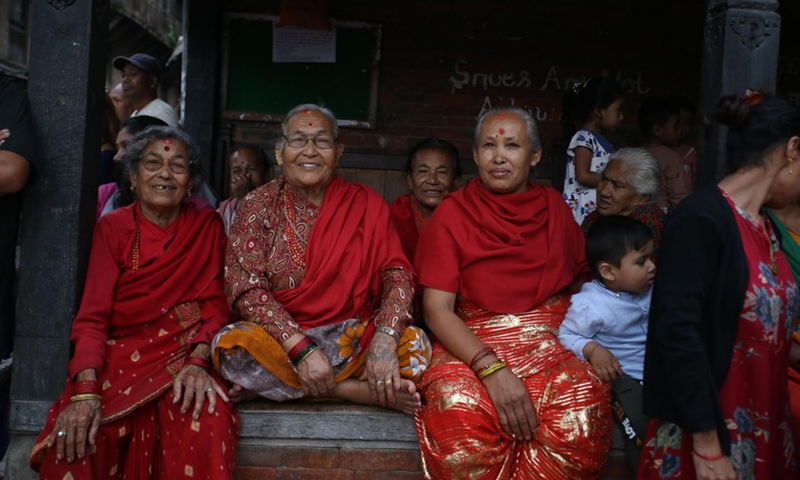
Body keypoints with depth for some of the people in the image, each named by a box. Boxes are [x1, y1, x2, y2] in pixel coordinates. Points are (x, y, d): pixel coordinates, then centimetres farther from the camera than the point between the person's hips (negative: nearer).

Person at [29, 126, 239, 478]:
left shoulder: (207, 226, 7)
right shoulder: (112, 227, 6)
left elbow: (214, 303, 1)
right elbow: (93, 315, -3)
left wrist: (197, 362, -20)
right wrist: (86, 391, -20)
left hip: (183, 353, 0)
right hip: (119, 354, 1)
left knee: (206, 419, -34)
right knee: (77, 437, -28)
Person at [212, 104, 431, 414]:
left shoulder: (364, 203, 4)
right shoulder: (259, 204, 1)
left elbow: (397, 272, -4)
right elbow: (246, 288, -9)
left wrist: (385, 338, -24)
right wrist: (302, 349, -23)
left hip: (350, 338, 1)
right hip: (281, 339, 0)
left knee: (414, 344, -26)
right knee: (231, 346, -31)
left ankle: (274, 385, -19)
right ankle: (355, 390, -20)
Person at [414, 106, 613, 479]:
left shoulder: (555, 207, 12)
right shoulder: (452, 213, 1)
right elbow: (437, 310, -6)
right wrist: (491, 368, -20)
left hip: (553, 341, 2)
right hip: (472, 345, -2)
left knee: (579, 428, -27)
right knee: (461, 432, -30)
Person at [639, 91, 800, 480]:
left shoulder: (764, 226, 8)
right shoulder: (700, 218, -18)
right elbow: (677, 333, -23)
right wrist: (707, 447, -23)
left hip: (764, 426, 8)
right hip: (706, 429, -8)